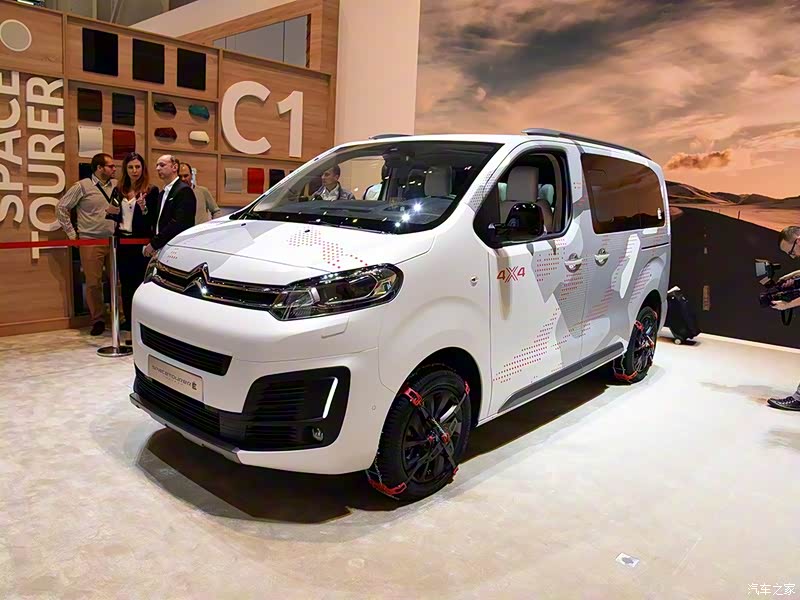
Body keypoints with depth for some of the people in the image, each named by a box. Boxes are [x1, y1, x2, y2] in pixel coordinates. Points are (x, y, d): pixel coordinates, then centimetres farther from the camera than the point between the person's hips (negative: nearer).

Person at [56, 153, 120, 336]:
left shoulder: (116, 185, 7)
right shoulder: (83, 186, -2)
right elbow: (61, 207, 1)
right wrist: (72, 233, 0)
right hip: (90, 242, -3)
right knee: (93, 282, 0)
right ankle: (97, 319, 12)